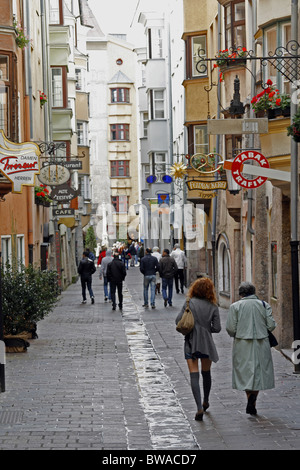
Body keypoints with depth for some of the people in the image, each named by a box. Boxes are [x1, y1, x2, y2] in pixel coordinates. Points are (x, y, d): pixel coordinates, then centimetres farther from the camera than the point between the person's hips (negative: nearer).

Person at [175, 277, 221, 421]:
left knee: (194, 375, -3)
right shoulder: (213, 307, -2)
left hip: (191, 343, -2)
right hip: (206, 343, 2)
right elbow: (217, 328, -3)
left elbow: (178, 321, -9)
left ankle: (199, 408, -15)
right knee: (206, 373, 21)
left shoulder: (189, 303, -7)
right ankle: (206, 402, 38)